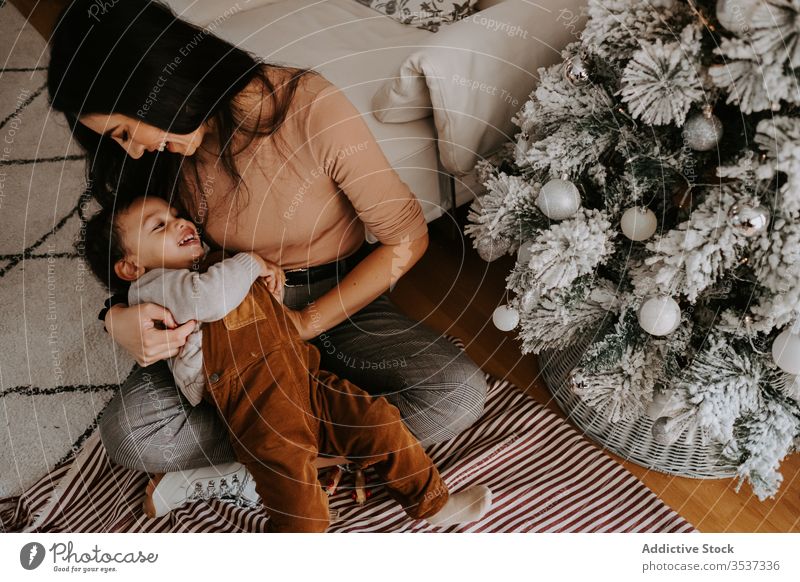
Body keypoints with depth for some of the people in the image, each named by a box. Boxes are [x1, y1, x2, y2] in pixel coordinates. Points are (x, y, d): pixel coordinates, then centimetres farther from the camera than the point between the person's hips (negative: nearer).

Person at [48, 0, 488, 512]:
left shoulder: (309, 106, -23)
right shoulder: (168, 147, -7)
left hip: (339, 298, -2)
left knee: (459, 395, -28)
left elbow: (407, 238, -17)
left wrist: (307, 322, -20)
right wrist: (118, 316, -17)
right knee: (129, 433, -20)